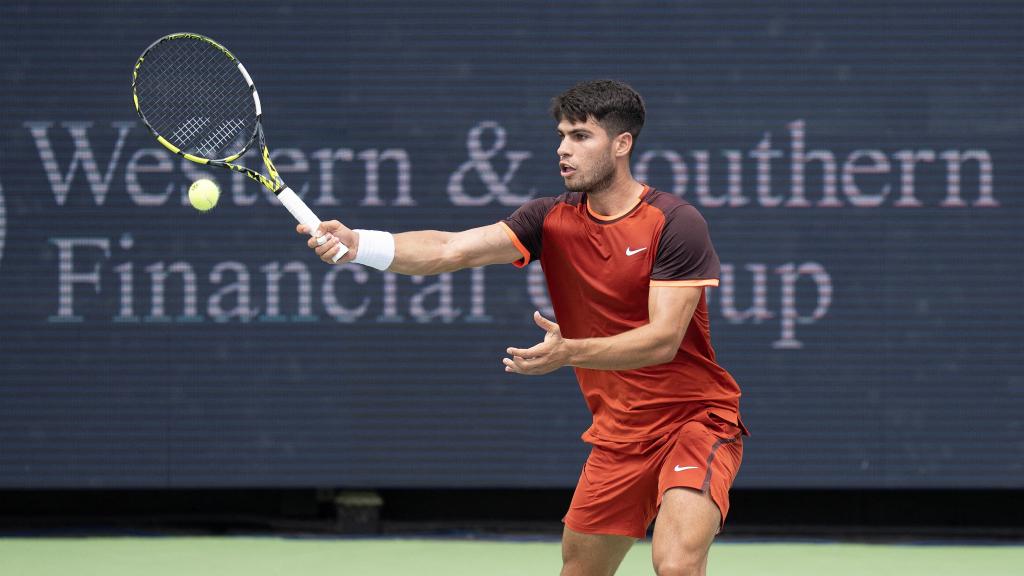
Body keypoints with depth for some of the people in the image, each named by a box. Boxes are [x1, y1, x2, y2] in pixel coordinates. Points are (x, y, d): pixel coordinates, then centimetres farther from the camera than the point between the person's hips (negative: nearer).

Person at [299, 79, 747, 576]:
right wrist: (356, 244, -27)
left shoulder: (675, 224, -16)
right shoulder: (551, 220, 0)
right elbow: (451, 250, -11)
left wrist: (568, 352, -36)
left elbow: (663, 339, -23)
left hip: (694, 418, -6)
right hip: (618, 432, 6)